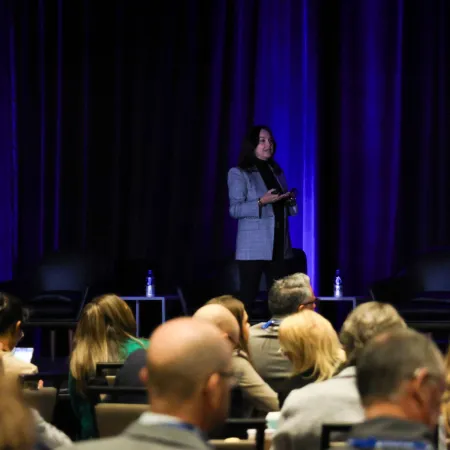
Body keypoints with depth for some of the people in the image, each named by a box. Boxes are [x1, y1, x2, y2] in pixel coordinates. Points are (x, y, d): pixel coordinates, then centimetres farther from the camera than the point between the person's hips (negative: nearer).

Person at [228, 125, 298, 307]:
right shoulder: (238, 173, 0)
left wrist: (290, 200, 1)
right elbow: (234, 210, -10)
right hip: (253, 248, -5)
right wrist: (262, 202, -22)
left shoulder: (277, 172, 18)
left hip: (279, 246, 6)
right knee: (248, 296, -7)